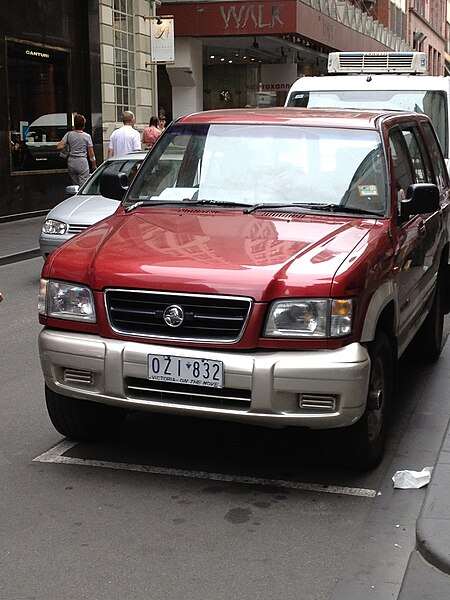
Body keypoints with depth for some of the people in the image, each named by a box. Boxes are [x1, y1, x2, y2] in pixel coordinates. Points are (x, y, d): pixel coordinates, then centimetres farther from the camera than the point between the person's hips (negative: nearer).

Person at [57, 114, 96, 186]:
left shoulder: (69, 134, 0)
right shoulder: (87, 136, -5)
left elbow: (59, 147, -7)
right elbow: (91, 154, -3)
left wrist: (66, 145, 13)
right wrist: (94, 165, 9)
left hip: (71, 162, 3)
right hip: (82, 162, -3)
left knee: (75, 185, 16)